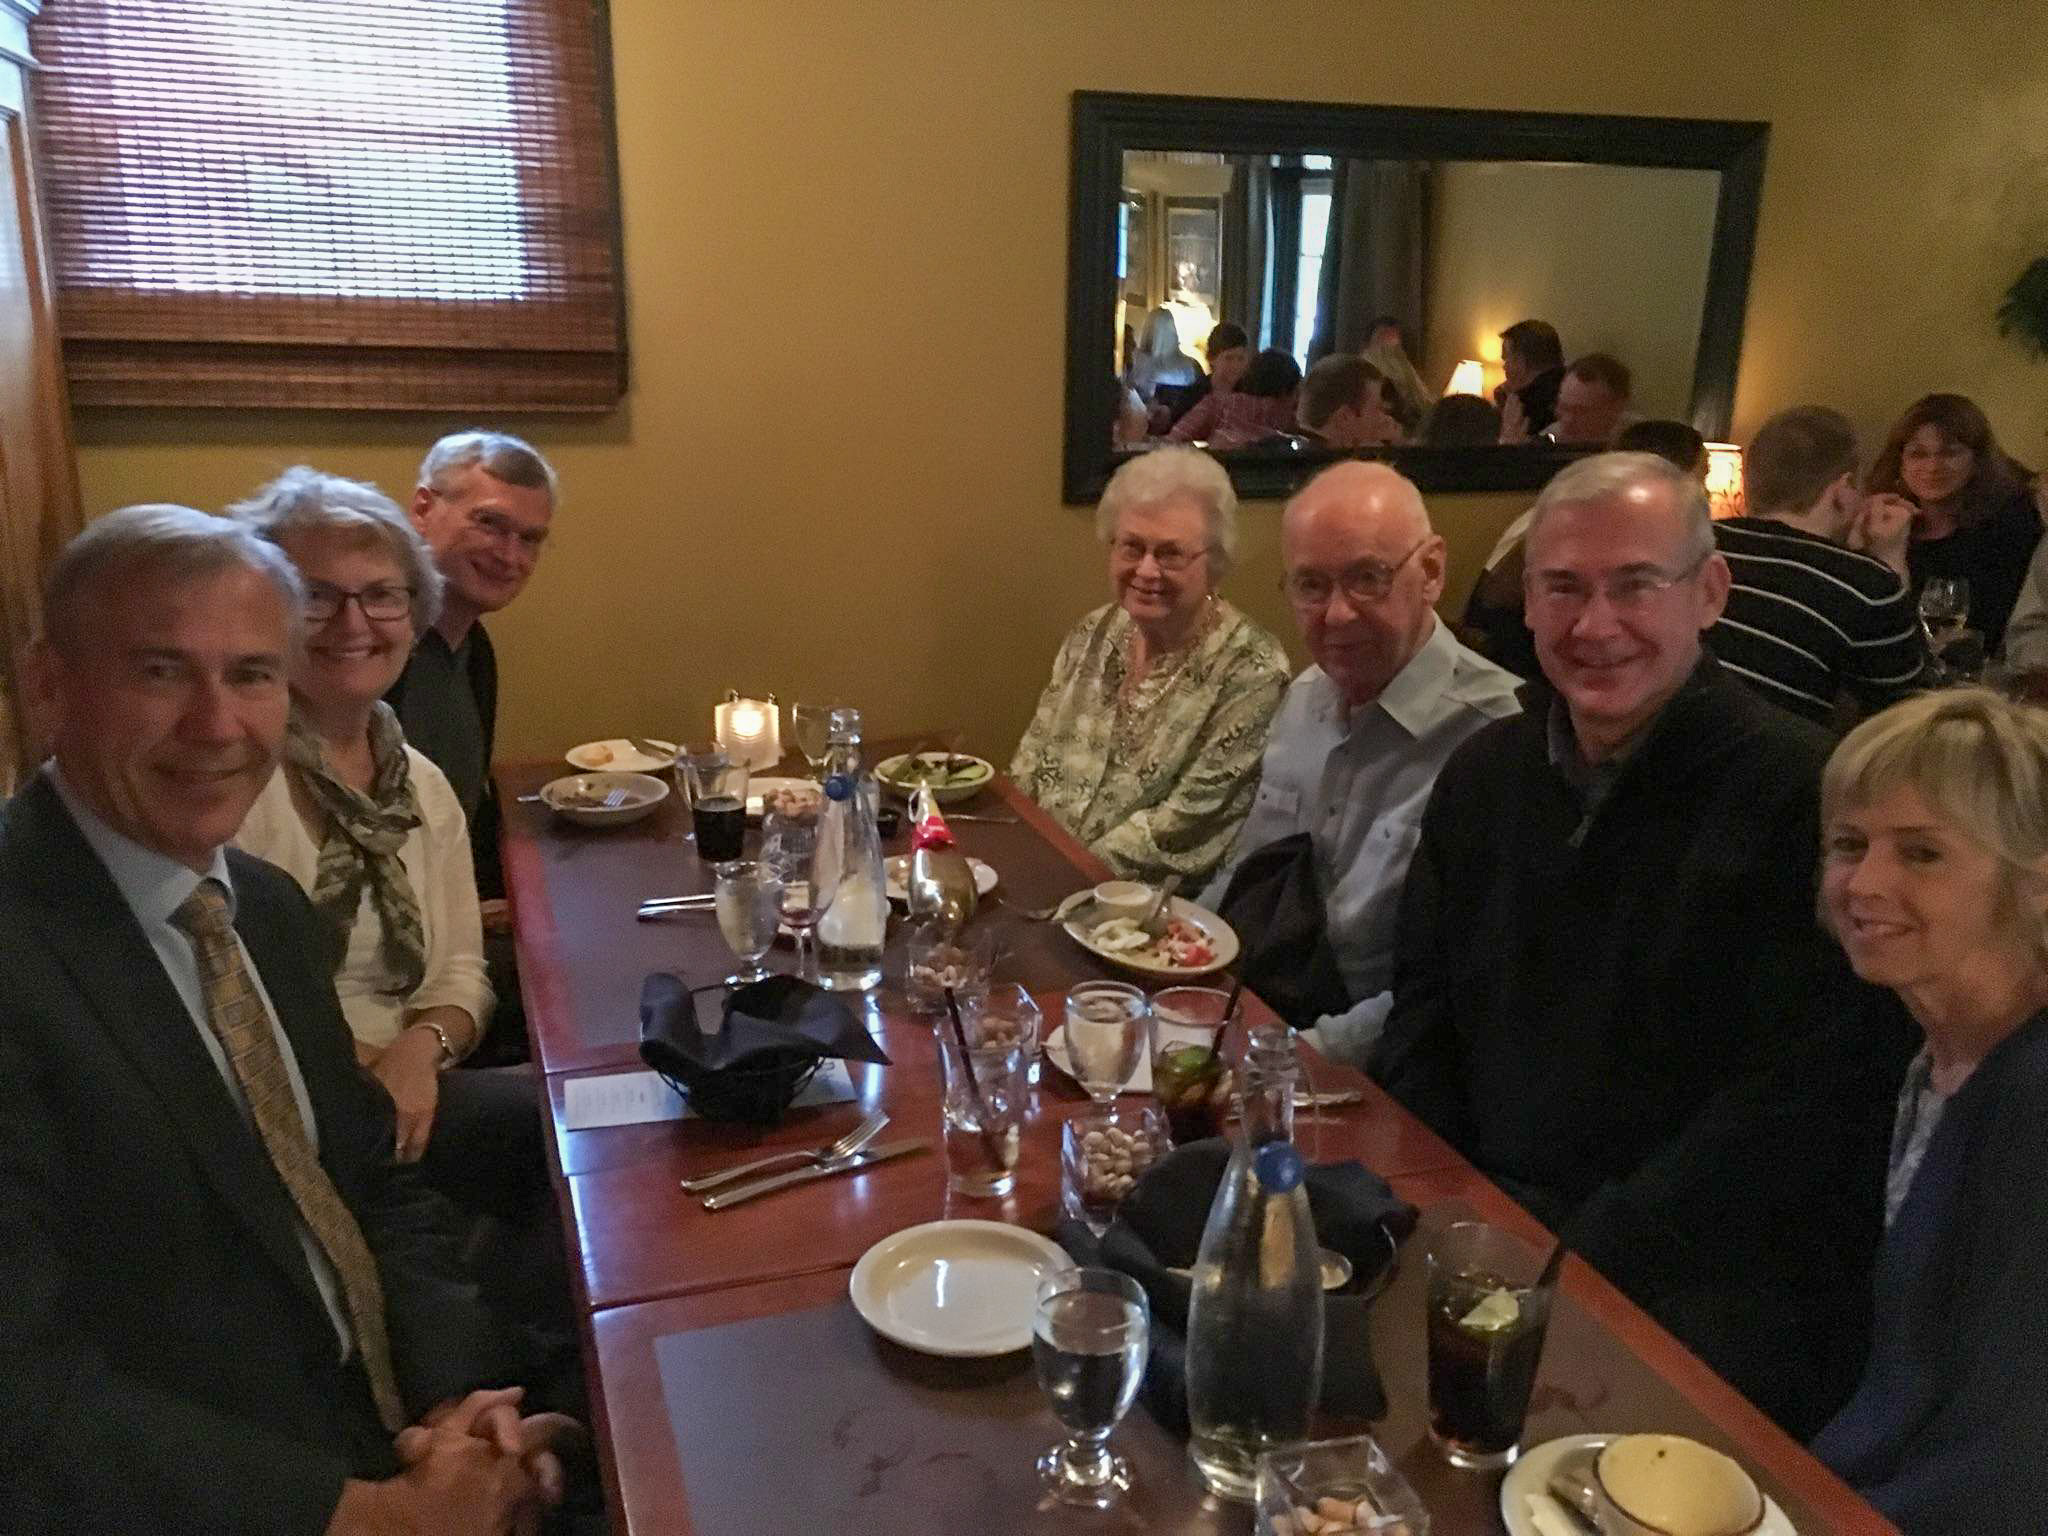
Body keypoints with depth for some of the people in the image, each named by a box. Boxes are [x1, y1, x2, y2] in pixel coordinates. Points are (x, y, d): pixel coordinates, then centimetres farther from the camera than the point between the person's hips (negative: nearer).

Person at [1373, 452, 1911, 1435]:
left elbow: (1801, 1106, -16)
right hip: (1490, 1225, 6)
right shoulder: (1486, 773, 9)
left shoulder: (1802, 794, -11)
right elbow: (1424, 1021, 12)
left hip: (1712, 1271, -5)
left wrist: (1573, 1262, -20)